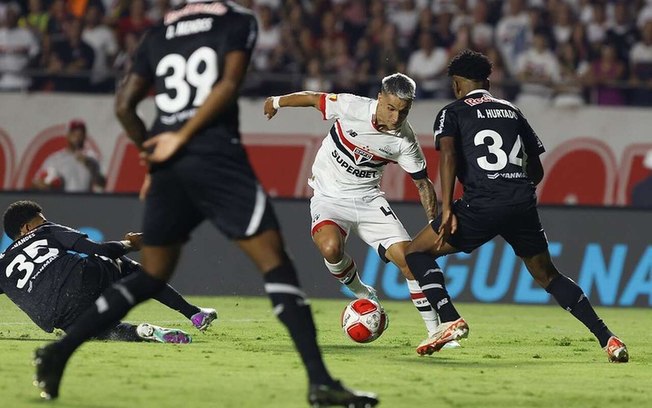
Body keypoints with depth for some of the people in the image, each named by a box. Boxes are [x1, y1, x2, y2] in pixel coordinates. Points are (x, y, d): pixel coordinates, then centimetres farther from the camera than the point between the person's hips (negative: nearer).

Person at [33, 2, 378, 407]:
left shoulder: (159, 34, 19)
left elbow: (124, 105, 16)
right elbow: (228, 85, -10)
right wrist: (182, 138, -9)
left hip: (168, 168, 5)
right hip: (216, 158, -5)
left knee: (151, 277, 18)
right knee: (275, 263, -5)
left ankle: (59, 351, 10)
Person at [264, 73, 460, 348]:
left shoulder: (404, 141, -13)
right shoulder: (352, 107, -21)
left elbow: (423, 184, -1)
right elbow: (312, 98, -2)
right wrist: (276, 102, 14)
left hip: (368, 200, 2)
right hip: (329, 198, -2)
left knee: (407, 257, -13)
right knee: (331, 248, -32)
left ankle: (434, 329, 0)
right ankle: (362, 294, 0)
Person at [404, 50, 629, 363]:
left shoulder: (452, 112, 10)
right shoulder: (512, 111, 24)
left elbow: (448, 155, -9)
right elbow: (537, 170, 24)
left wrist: (447, 211, -15)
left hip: (482, 206, -5)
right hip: (523, 204, 5)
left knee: (417, 253, 11)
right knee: (547, 276, 20)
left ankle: (450, 322, -9)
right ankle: (607, 338, 7)